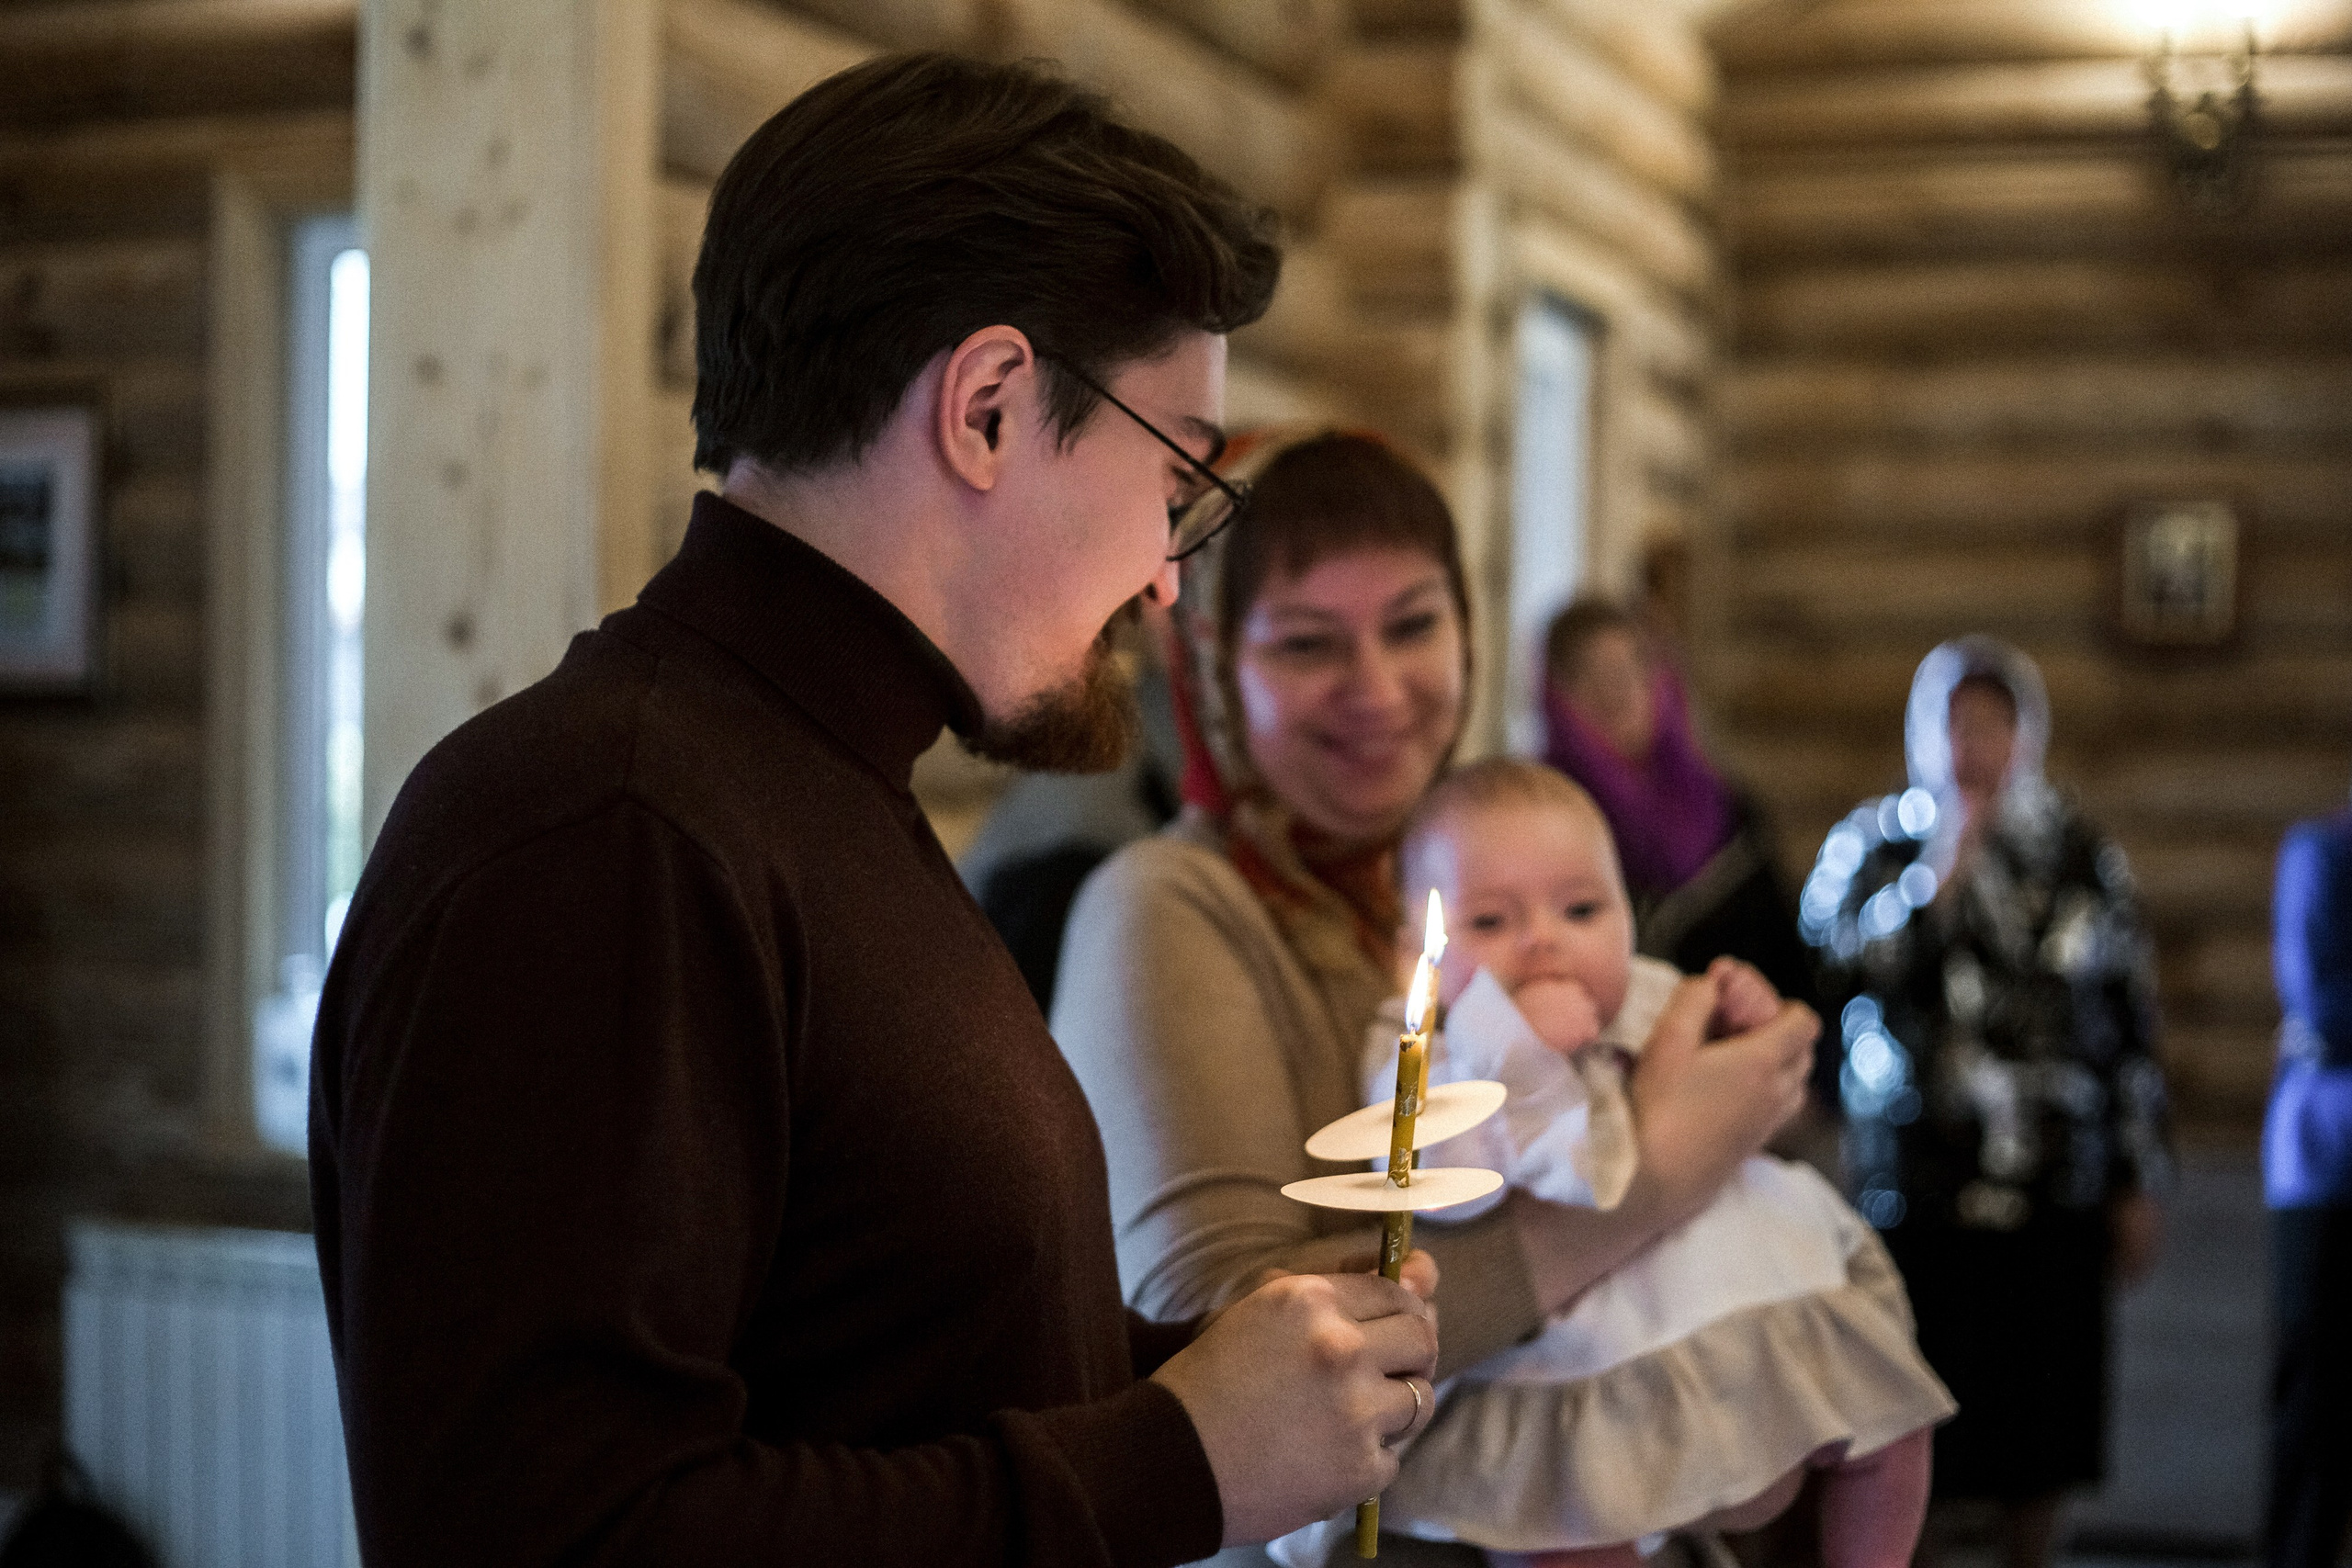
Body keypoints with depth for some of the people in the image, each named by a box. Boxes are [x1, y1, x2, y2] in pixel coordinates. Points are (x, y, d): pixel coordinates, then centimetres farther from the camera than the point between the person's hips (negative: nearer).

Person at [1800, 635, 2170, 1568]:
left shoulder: (2083, 860, 6)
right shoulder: (1868, 846, 3)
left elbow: (2131, 1033, 7)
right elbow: (1833, 969, -14)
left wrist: (2137, 1186, 5)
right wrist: (1939, 873, -17)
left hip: (2054, 1188, 1)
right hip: (1911, 1184, -1)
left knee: (2040, 1427, 8)